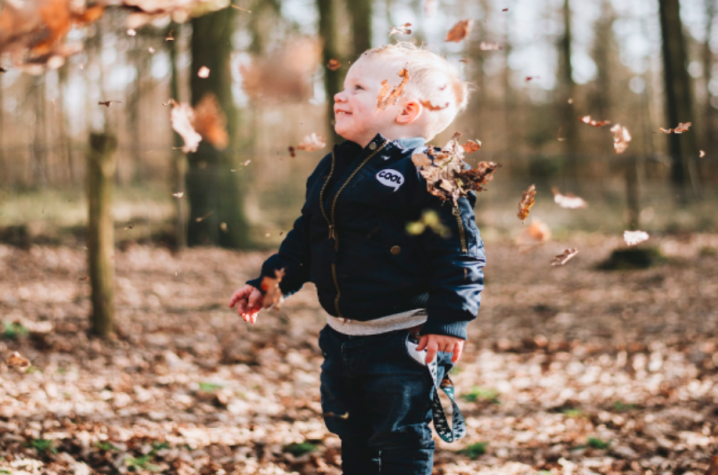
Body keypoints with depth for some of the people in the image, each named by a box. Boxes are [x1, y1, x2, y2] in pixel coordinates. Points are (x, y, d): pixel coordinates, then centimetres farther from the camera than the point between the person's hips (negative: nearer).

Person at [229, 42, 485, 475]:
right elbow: (304, 239, 21)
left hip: (405, 340, -8)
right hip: (343, 337, 8)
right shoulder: (331, 169, 10)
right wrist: (268, 283, 17)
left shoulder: (426, 172, -15)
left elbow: (458, 250, -17)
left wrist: (449, 320, -22)